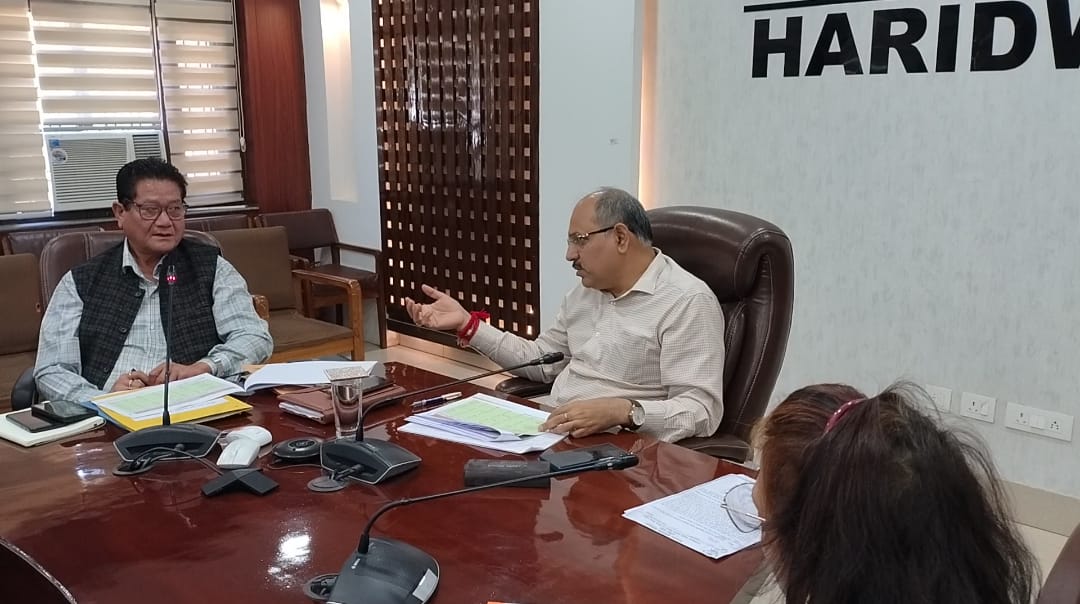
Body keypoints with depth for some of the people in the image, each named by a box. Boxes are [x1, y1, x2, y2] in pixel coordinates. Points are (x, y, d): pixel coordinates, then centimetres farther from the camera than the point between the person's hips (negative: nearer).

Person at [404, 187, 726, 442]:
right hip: (554, 434, 8)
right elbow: (541, 360, 22)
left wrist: (624, 412, -35)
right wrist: (467, 324, 14)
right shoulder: (585, 291, 15)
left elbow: (701, 410, -19)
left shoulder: (688, 302, -12)